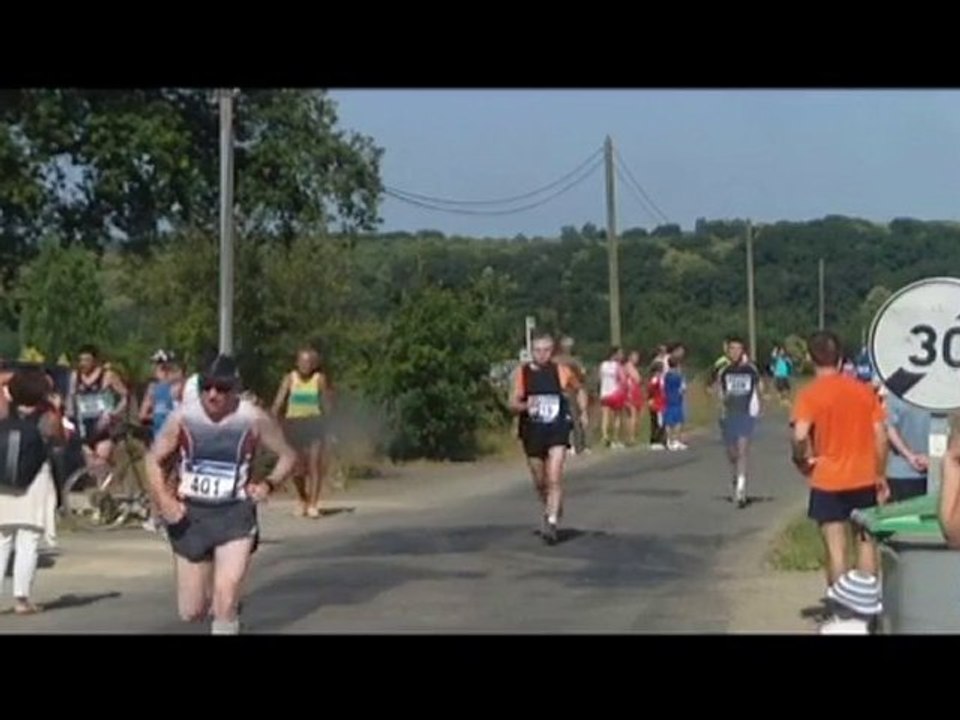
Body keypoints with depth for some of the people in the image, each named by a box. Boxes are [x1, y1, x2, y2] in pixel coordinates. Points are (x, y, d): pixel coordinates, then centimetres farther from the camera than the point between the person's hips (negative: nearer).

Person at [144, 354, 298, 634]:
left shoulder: (254, 420, -10)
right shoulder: (182, 417, -7)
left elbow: (288, 456, 2)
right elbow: (154, 459, 4)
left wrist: (269, 484, -16)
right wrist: (163, 500, -11)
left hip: (235, 515, -2)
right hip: (191, 515, 2)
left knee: (225, 597, -19)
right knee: (191, 612, 9)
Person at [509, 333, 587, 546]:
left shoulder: (561, 371, 1)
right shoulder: (524, 373, 0)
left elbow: (579, 390, 20)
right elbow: (513, 403, -3)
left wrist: (582, 412, 9)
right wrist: (525, 405, -24)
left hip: (557, 431, -2)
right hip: (533, 432, 2)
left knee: (555, 478, -16)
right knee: (540, 482, 13)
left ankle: (551, 522, -18)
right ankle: (551, 510, 38)